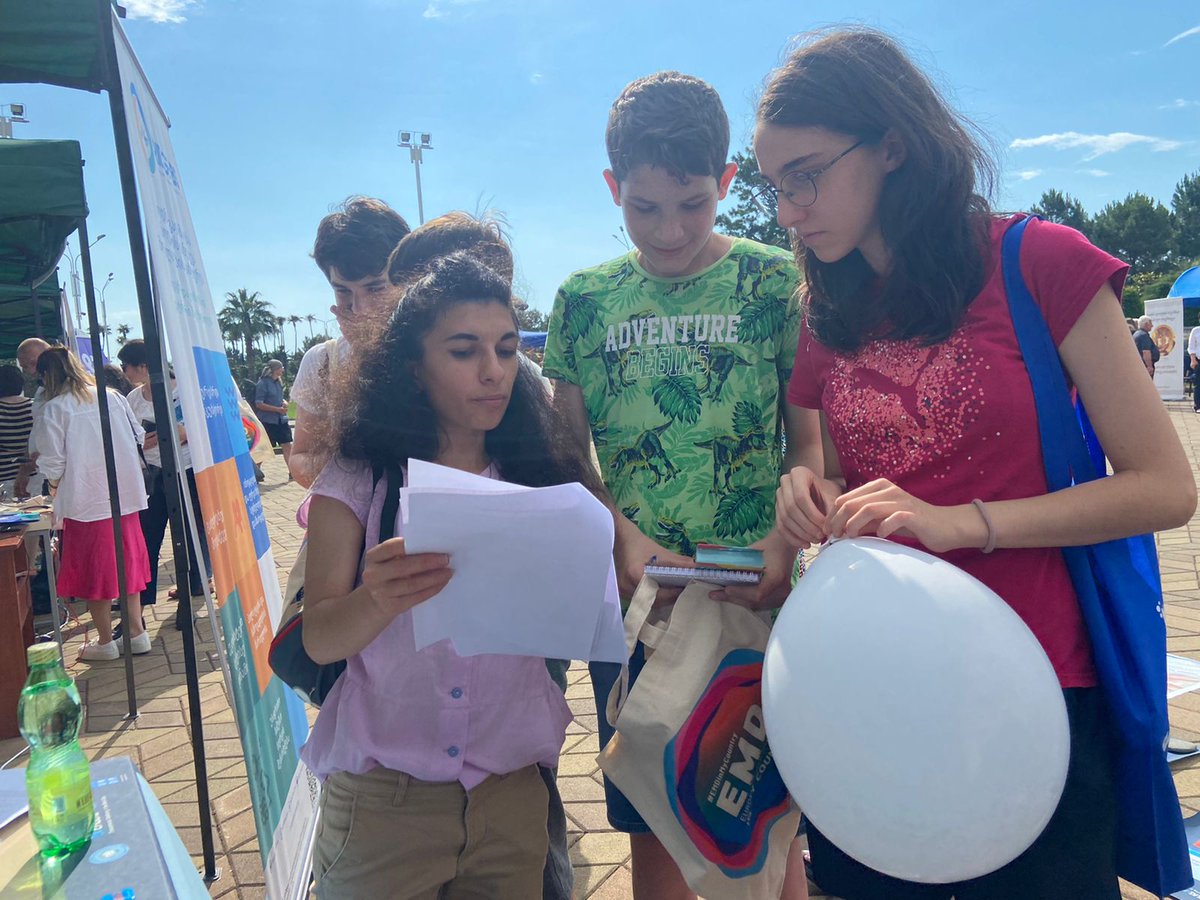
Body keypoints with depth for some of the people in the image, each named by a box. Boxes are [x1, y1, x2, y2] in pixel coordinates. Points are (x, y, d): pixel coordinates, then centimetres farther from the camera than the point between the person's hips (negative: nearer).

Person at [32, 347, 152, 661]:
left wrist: (56, 486, 10)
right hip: (124, 495, 5)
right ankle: (137, 632, 19)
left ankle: (105, 641, 17)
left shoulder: (53, 410, -10)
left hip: (85, 502, -4)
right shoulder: (113, 397, 3)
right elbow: (138, 437, 10)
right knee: (125, 561, 15)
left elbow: (52, 465, -10)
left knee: (94, 569, 8)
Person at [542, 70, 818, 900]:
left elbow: (811, 438, 0)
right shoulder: (584, 299, 6)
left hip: (754, 600, -2)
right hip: (631, 604, 2)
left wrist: (784, 541, -18)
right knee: (653, 827, 15)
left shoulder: (775, 283, 0)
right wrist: (625, 538, -11)